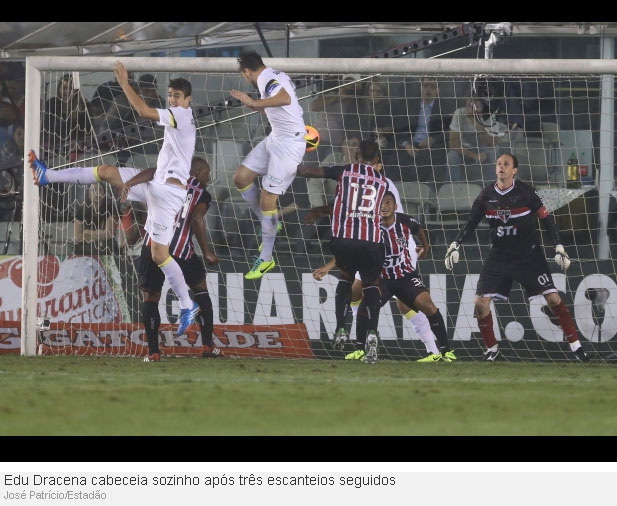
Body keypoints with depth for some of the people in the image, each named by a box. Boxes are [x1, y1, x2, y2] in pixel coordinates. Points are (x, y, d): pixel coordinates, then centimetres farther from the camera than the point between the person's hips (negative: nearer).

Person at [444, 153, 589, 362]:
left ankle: (575, 345, 0)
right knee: (480, 302, -8)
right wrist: (455, 245, -3)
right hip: (499, 256, 3)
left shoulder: (526, 192, -9)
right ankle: (491, 349, 11)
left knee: (553, 298, -11)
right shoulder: (486, 195, 0)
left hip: (528, 255, -3)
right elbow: (471, 224, 8)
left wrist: (559, 248, -10)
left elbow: (547, 219, -5)